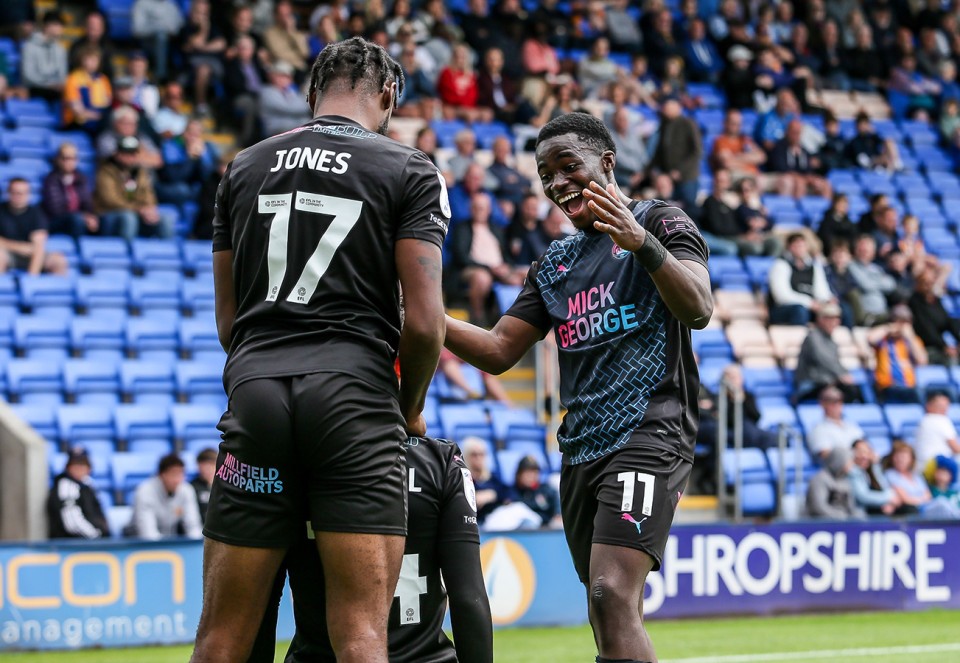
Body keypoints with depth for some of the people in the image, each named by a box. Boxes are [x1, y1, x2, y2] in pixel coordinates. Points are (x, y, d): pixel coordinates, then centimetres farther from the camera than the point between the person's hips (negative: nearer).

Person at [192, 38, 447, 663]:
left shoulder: (245, 166, 17)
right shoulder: (410, 171, 5)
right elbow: (424, 323, -3)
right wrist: (411, 407, 13)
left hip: (255, 390, 3)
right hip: (355, 394, -3)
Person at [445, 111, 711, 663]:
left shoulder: (661, 222, 2)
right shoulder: (555, 264, 22)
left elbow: (699, 309, -15)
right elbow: (500, 351, 18)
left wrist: (642, 243, -32)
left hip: (649, 433, -8)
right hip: (582, 448, 8)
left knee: (612, 593, -24)